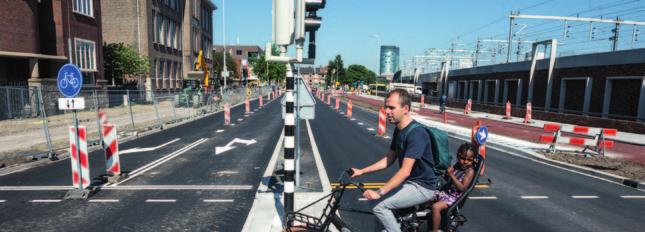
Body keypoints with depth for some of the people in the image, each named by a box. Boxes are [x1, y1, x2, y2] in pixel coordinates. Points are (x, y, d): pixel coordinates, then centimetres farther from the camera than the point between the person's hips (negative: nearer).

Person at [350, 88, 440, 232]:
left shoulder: (416, 133, -26)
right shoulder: (399, 130, 4)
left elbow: (405, 171, -30)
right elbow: (389, 159, 10)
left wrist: (380, 192, -32)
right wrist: (361, 171, 6)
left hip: (423, 186, -9)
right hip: (410, 182, 9)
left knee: (378, 204, -16)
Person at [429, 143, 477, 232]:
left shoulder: (470, 171, -13)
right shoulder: (456, 166, 4)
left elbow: (462, 188, -22)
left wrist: (452, 175, -24)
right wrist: (447, 173, -11)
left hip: (455, 197, -8)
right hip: (445, 192, 8)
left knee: (436, 207, -27)